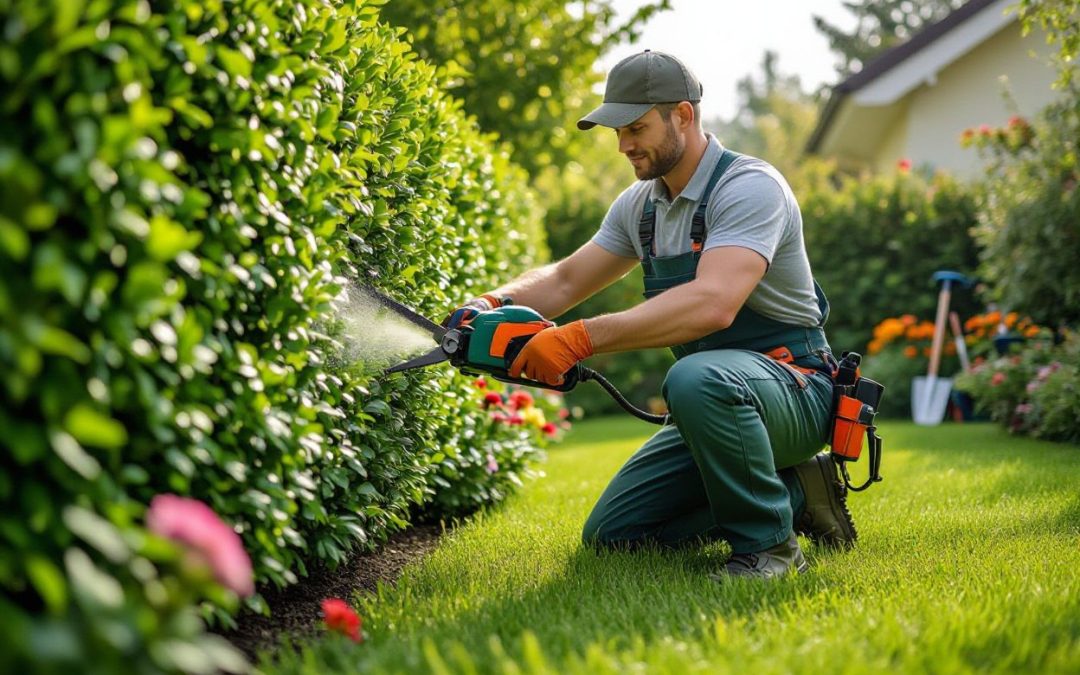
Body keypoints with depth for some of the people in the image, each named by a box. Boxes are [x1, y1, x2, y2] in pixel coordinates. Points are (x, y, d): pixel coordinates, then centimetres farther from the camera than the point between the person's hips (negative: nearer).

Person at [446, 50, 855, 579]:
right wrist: (493, 303, -7)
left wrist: (582, 338, -39)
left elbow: (712, 304, -35)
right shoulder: (639, 206, 7)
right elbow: (564, 281, 15)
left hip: (793, 388, -9)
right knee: (611, 534, 5)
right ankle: (793, 494, 10)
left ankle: (768, 544, -19)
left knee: (695, 379, -41)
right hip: (715, 401, 9)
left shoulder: (749, 187, -20)